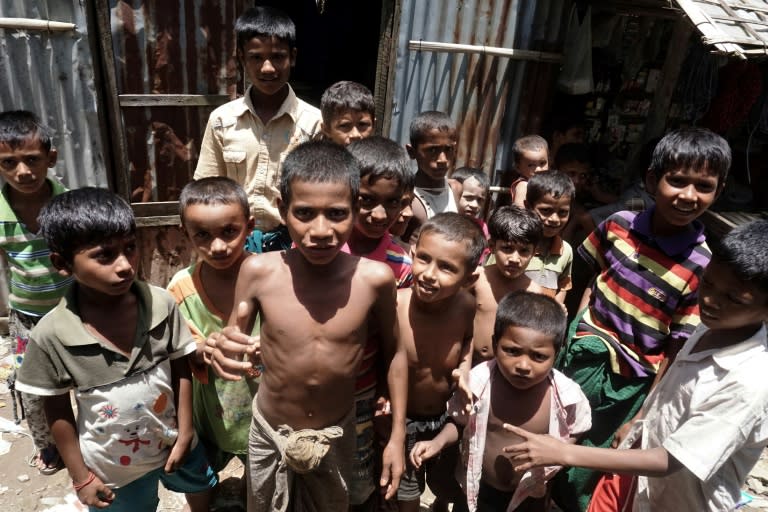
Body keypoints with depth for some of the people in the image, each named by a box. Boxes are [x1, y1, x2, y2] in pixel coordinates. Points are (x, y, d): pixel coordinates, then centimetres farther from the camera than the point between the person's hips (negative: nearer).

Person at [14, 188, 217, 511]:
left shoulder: (161, 305, -21)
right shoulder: (52, 335, -24)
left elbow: (180, 370, -8)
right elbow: (57, 411, -10)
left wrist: (185, 434, -4)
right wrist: (80, 476, -4)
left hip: (173, 441, 2)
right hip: (112, 466, -2)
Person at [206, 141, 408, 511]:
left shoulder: (374, 279, -22)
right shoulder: (259, 272, -22)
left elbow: (393, 353, -6)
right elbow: (232, 343, -7)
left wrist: (397, 436, -2)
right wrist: (225, 352, -31)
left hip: (337, 435, 0)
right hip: (269, 433, 0)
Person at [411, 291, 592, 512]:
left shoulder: (566, 395, -24)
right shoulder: (478, 381, -24)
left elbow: (575, 434, -3)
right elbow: (459, 423, -4)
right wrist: (438, 442, -20)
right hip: (477, 490, 0)